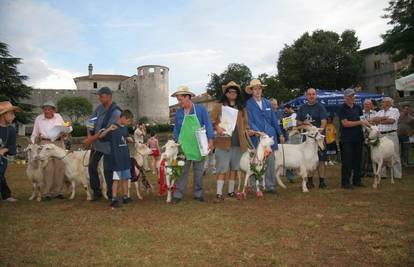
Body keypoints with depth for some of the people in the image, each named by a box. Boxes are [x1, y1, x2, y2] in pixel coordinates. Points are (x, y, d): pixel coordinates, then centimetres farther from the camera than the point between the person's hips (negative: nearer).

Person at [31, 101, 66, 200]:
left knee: (60, 167, 0)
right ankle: (47, 192, -3)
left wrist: (63, 134, -1)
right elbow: (34, 134, 16)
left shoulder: (58, 117, 10)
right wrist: (33, 143, 5)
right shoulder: (38, 119, 9)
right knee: (48, 169, -11)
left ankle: (57, 191, 9)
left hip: (59, 143, 2)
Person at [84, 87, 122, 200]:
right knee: (92, 166, 12)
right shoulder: (99, 108, 2)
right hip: (96, 143, 7)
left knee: (108, 170, 0)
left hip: (108, 145, -7)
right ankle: (97, 191, 26)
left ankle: (111, 194, 18)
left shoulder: (116, 112, -19)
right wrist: (89, 136, -7)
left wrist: (92, 139, -21)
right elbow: (91, 122, 7)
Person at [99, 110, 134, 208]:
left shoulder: (125, 128, 9)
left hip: (125, 157, 7)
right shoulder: (113, 127, -12)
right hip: (116, 158, -7)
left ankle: (125, 197, 23)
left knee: (125, 177, 12)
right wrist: (108, 129, -32)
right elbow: (100, 136, -16)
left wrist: (128, 139, 3)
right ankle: (114, 199, 4)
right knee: (116, 178, -4)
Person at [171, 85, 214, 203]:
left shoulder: (201, 109, -4)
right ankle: (178, 194, 7)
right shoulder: (179, 112, 4)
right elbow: (176, 129, 13)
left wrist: (210, 140, -11)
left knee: (199, 171, 10)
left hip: (199, 147, -1)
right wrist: (176, 142, 7)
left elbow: (208, 125, -4)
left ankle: (198, 193, 22)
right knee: (182, 171, 1)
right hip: (184, 147, 1)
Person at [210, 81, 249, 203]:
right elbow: (212, 121, -2)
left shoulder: (241, 108, 17)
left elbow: (245, 123, 22)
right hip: (223, 142, -4)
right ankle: (219, 194, -2)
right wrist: (217, 128, -20)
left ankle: (231, 191, 23)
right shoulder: (219, 106, 4)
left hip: (238, 143, 5)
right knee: (222, 169, -6)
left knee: (234, 168, 11)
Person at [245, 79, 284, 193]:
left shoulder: (267, 102, 14)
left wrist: (280, 134, 16)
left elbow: (274, 119, 17)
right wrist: (258, 132, -22)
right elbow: (250, 121, -7)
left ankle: (270, 185, 14)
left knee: (270, 161, 5)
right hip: (257, 137, -4)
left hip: (270, 136, 4)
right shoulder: (248, 104, 1)